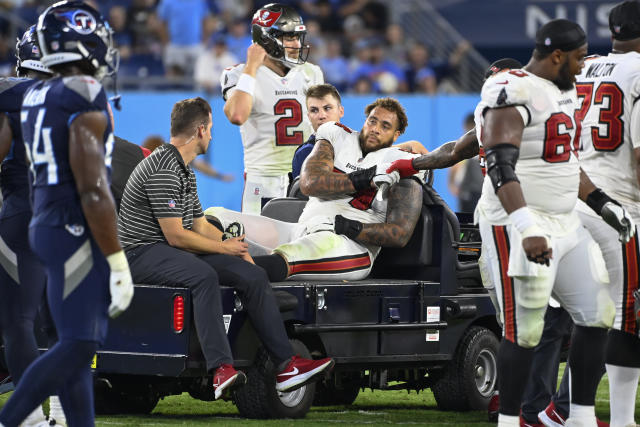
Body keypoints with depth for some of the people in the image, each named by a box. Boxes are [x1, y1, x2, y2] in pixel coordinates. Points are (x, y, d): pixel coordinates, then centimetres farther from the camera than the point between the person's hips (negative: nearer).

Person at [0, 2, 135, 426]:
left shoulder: (38, 99, 12)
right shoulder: (85, 99, -16)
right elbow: (93, 191, -20)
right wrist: (118, 264, -17)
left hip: (48, 227, 9)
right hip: (78, 233, -9)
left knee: (79, 344, 11)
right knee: (78, 347, -9)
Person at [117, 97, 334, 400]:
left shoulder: (186, 172, 19)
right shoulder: (163, 170, -16)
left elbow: (201, 226, 23)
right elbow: (176, 236, -18)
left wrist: (238, 250, 6)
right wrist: (224, 248, -6)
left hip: (175, 251, 10)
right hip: (142, 253, -10)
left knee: (253, 275, -7)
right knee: (204, 275, -38)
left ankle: (285, 365, -14)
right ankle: (221, 369, -49)